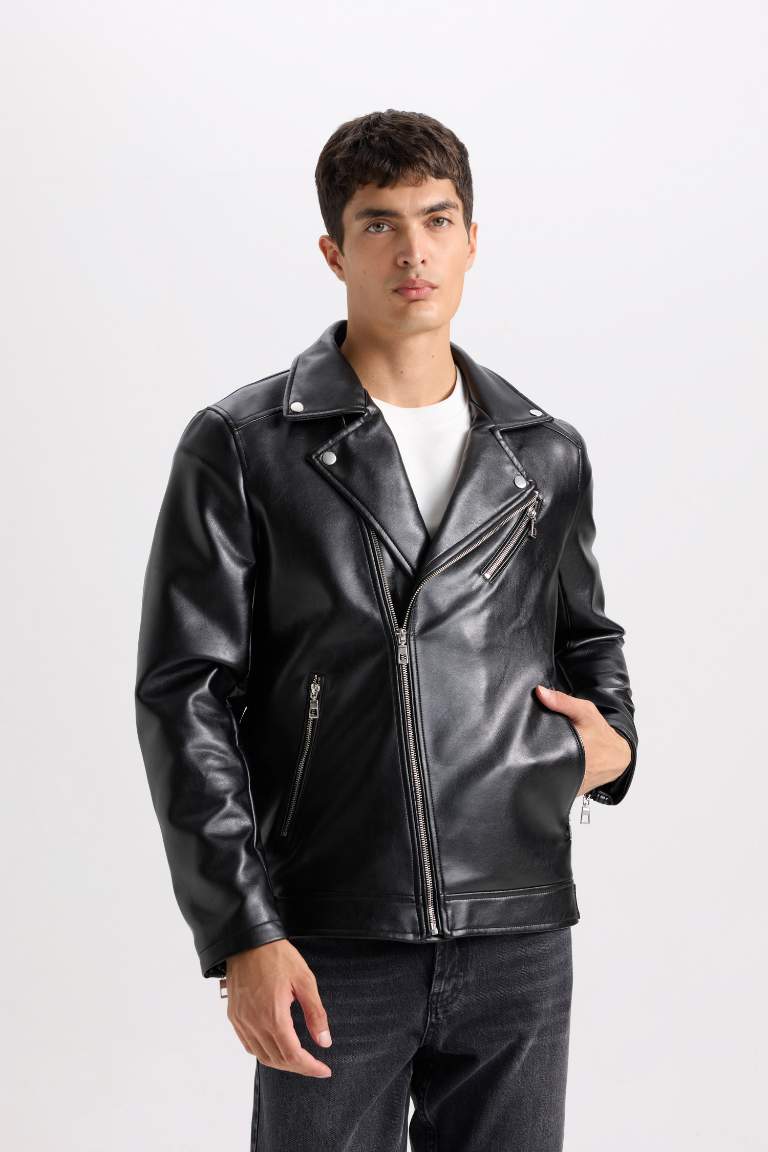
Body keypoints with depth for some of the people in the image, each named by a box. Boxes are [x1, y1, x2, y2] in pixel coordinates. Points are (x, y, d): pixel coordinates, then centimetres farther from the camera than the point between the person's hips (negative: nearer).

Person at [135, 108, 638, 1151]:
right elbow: (187, 695, -5)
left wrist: (613, 741, 4)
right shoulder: (241, 447, -2)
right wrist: (242, 935, -12)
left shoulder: (548, 455, 9)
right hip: (333, 947, -3)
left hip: (520, 938, 3)